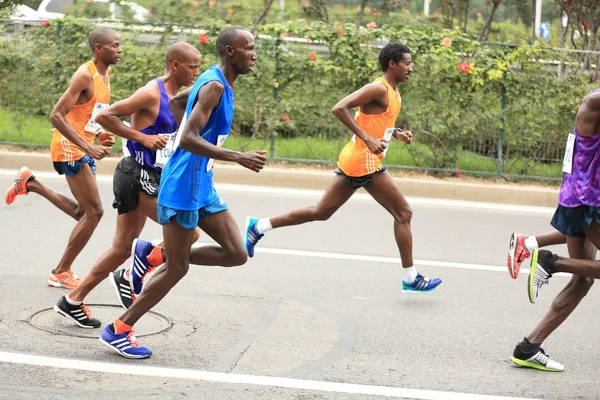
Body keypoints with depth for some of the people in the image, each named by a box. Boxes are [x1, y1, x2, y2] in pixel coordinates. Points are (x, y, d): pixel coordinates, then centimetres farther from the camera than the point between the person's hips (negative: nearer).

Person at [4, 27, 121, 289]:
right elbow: (57, 116, -24)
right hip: (70, 148, -9)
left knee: (83, 212, 16)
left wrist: (100, 136, 5)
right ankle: (61, 273, 3)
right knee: (94, 212, -9)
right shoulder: (85, 76, -18)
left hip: (85, 148, 9)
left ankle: (31, 184, 29)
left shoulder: (105, 75, 10)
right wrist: (88, 147, -28)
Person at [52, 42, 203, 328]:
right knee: (188, 234, -11)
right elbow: (103, 116, -17)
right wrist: (142, 138, -20)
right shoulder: (152, 93, -15)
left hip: (148, 178, 10)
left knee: (122, 249, 13)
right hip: (137, 176, -10)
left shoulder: (175, 97, 14)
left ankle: (72, 301, 22)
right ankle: (130, 277, 1)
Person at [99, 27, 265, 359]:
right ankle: (118, 330, 13)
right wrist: (238, 158, -30)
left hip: (202, 187, 9)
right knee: (177, 269, 0)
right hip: (183, 188, -9)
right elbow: (188, 139, -27)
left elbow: (175, 101, 27)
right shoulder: (214, 86, -18)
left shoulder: (216, 81, 11)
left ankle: (155, 255, 15)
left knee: (237, 254, 3)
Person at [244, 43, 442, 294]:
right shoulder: (380, 89, -14)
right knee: (403, 214, -2)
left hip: (352, 161, 10)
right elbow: (339, 108, -23)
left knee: (321, 212, 13)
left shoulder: (393, 93, 16)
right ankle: (410, 279, 5)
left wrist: (396, 134, 13)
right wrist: (368, 139, -26)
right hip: (364, 161, -10)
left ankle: (259, 226, 14)